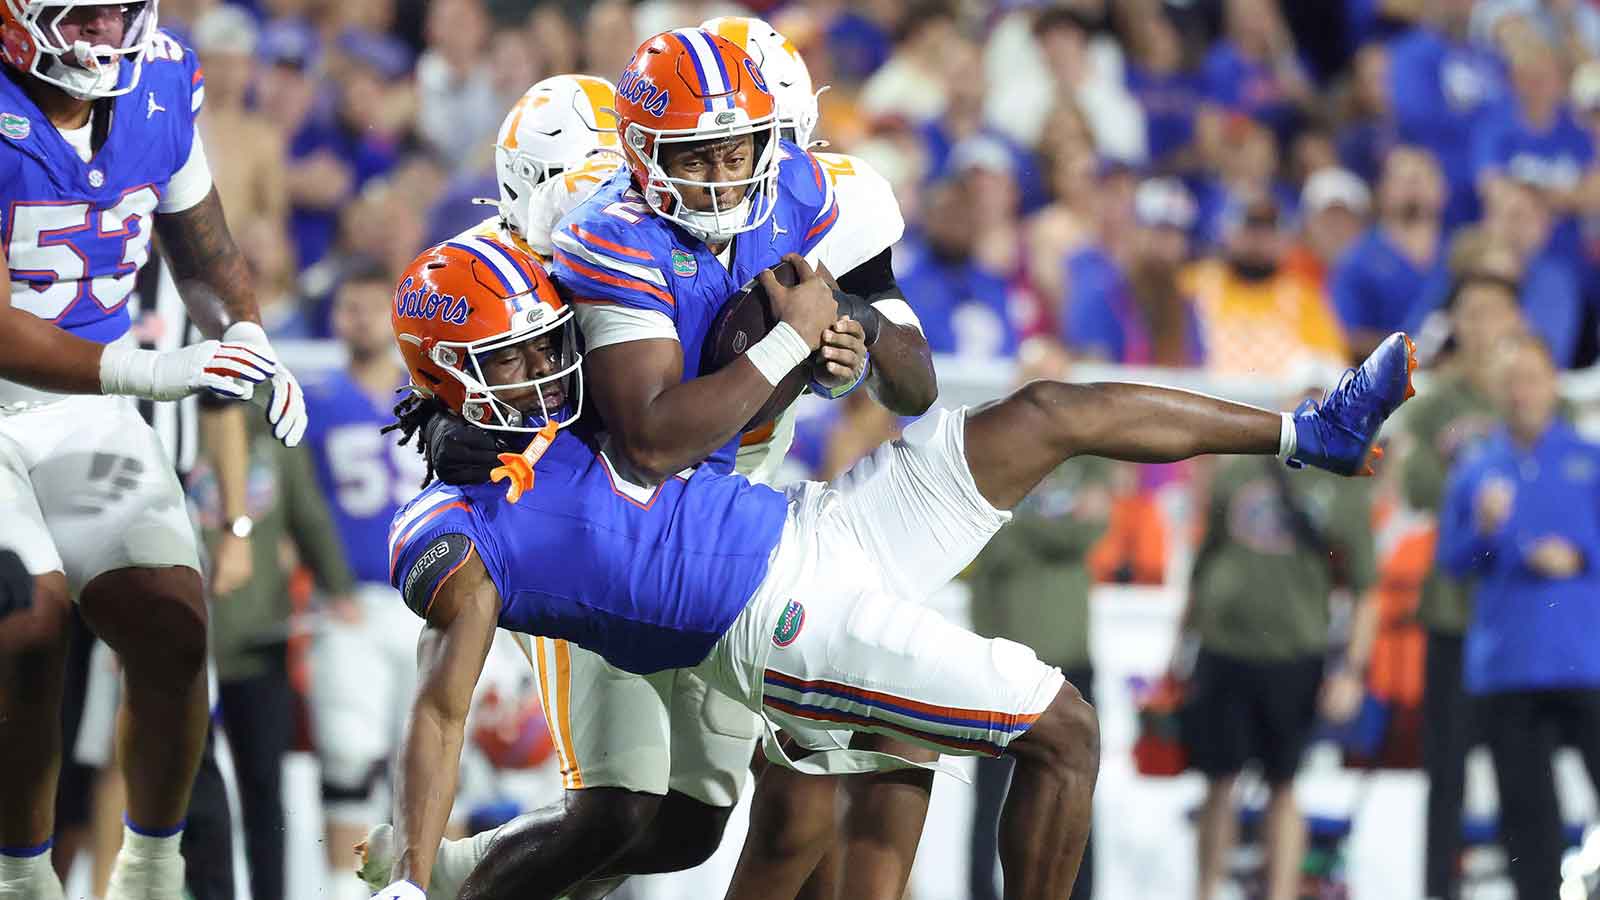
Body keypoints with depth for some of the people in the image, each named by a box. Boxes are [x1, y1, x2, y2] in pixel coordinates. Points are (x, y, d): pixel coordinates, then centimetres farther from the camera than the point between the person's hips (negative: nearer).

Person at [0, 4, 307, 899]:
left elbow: (206, 253, 13)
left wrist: (246, 342, -7)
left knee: (174, 632, -4)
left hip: (84, 407, 5)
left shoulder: (161, 83, -4)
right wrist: (150, 372, -38)